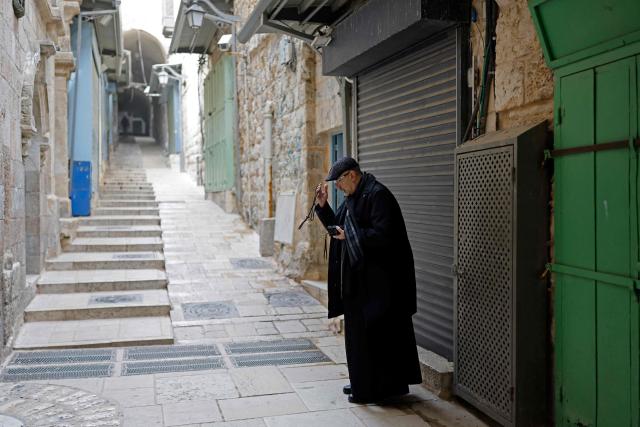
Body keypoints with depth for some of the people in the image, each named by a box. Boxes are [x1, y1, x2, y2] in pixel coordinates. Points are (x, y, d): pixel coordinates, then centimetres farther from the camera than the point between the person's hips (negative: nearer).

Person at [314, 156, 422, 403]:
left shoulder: (377, 195, -17)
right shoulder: (353, 198, 13)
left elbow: (383, 234, -25)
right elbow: (338, 226, 22)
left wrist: (350, 236, -17)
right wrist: (322, 206, 9)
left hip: (376, 280, -10)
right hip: (358, 278, 10)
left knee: (372, 332, -3)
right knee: (358, 330, 16)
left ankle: (370, 390, 8)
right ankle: (362, 383, 29)